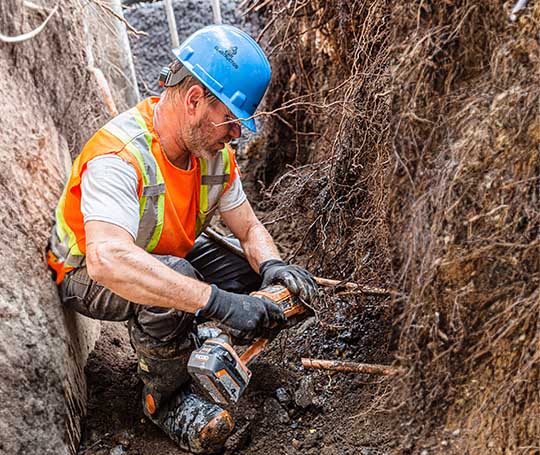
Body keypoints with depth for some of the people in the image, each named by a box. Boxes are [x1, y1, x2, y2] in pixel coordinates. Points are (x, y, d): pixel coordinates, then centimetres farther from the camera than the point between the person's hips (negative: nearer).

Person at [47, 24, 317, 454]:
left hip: (167, 253, 7)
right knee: (176, 277, -36)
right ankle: (165, 400, -11)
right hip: (87, 275, -6)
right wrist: (217, 301, -54)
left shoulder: (214, 152, -12)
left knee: (250, 274, -12)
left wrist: (271, 265, -28)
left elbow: (249, 228, -4)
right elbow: (107, 261, -50)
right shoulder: (119, 156, -36)